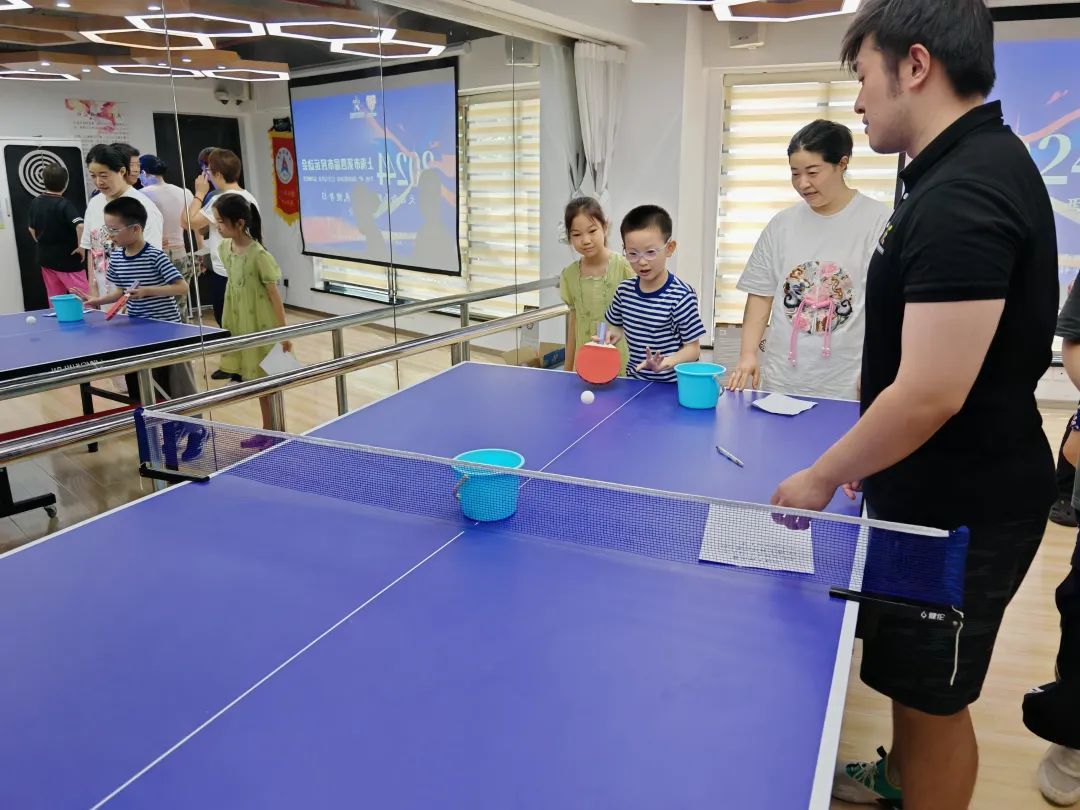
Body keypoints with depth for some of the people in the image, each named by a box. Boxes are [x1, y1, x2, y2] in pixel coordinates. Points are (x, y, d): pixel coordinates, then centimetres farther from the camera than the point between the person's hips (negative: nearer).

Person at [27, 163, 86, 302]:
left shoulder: (35, 203, 5)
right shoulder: (64, 204, -16)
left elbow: (32, 229, 16)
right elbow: (80, 225, -30)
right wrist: (81, 247, -18)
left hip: (45, 258, 7)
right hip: (67, 259, -7)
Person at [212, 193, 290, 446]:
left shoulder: (258, 255, -19)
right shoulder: (225, 248, 2)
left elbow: (275, 296, -16)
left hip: (262, 327, -7)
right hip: (241, 326, 7)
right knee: (257, 379, 17)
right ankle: (266, 432, 30)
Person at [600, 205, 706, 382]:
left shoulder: (681, 296, -14)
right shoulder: (624, 290, 2)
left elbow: (693, 348, -9)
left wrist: (667, 362, -25)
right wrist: (613, 334, -1)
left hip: (672, 384, -3)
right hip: (634, 379, 3)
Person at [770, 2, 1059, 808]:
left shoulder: (963, 194, -26)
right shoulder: (974, 166, 6)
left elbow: (931, 394, -30)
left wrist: (822, 478, -16)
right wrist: (864, 458, 19)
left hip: (962, 507, -10)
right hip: (942, 489, 10)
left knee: (934, 696, 11)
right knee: (910, 673, 28)